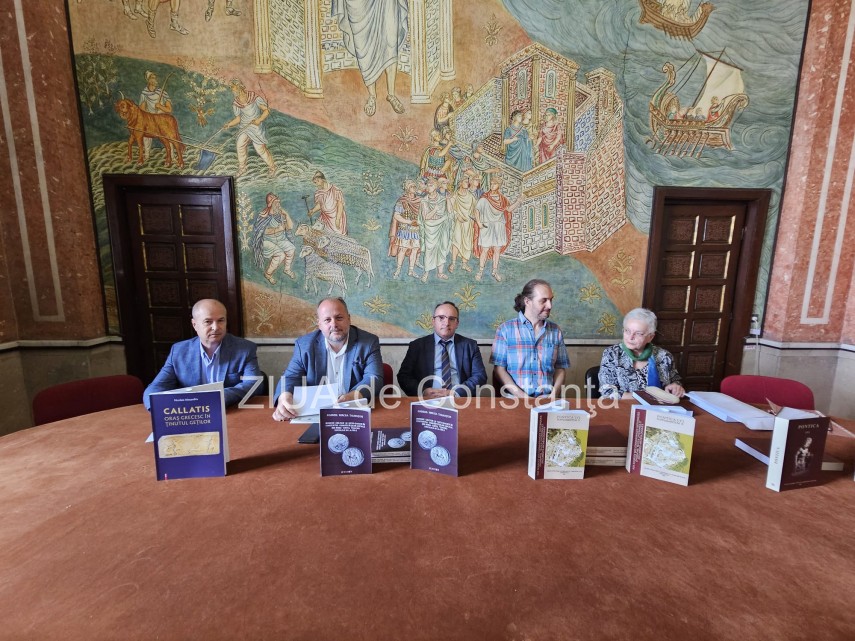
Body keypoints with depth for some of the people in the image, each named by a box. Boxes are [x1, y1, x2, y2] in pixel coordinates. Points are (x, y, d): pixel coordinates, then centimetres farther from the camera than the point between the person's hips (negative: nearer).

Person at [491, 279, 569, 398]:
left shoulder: (555, 331, 10)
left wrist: (554, 393, -5)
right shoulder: (506, 329, -1)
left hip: (547, 399, 2)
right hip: (514, 398, -2)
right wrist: (521, 396, -13)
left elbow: (560, 368, 12)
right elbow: (499, 368, -3)